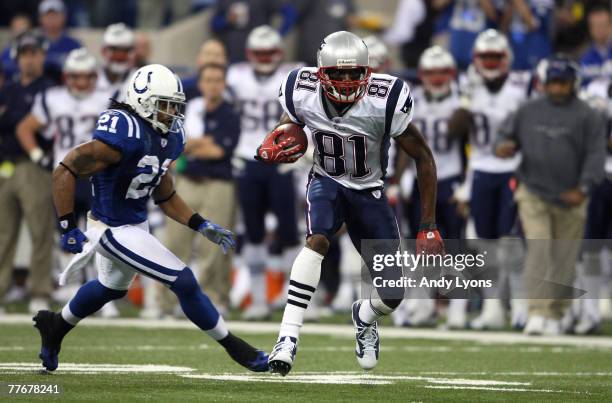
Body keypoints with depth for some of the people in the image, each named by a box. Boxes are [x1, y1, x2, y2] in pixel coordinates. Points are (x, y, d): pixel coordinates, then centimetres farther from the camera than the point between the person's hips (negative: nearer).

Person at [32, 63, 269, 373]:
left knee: (111, 288, 34)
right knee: (184, 283, -9)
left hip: (136, 224, 10)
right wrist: (68, 229, -27)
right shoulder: (126, 136, -29)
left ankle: (55, 326, 57)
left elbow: (165, 196, 12)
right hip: (115, 232, -10)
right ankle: (233, 348, 6)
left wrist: (202, 226, 2)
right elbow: (65, 173, -27)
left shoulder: (170, 137, -1)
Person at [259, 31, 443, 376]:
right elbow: (286, 130, 2)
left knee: (393, 294, -2)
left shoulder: (385, 101, -27)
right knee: (317, 240, -34)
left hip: (369, 192, 0)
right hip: (327, 183, 0)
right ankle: (288, 338, -34)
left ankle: (364, 318, 37)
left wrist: (429, 227, -17)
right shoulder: (304, 93, -19)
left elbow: (423, 157, -17)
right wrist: (270, 150, -25)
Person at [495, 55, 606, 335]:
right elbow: (507, 134, 16)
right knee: (538, 249, -14)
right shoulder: (528, 111, 8)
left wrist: (583, 188, -17)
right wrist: (504, 146, -10)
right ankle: (537, 313, -19)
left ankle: (555, 315, 20)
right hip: (533, 194, 0)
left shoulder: (588, 117, 0)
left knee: (564, 258, 6)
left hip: (570, 200, 0)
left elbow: (595, 155, -5)